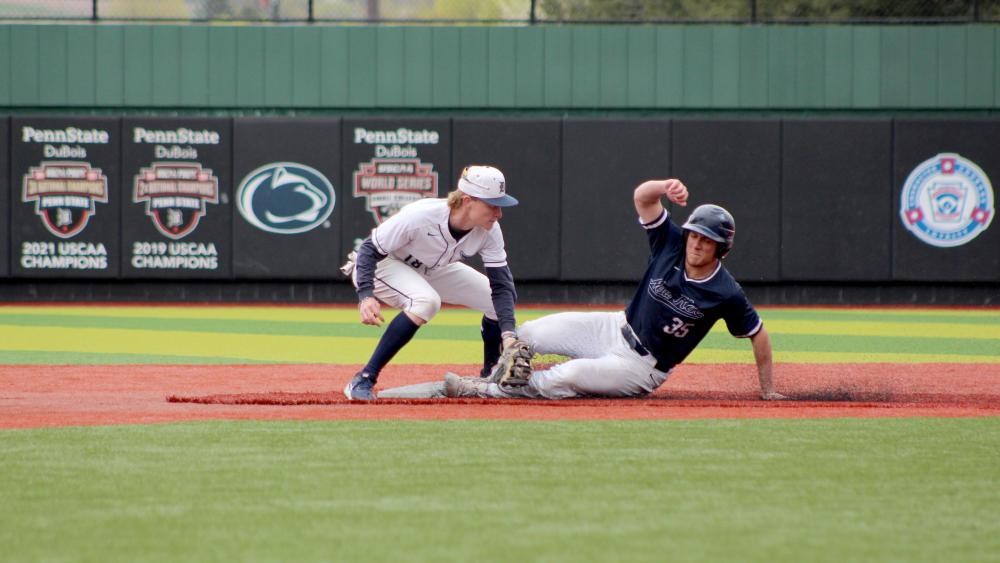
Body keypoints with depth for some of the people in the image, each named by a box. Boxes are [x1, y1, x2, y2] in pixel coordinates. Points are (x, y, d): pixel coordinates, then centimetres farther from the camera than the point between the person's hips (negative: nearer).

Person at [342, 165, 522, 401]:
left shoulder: (489, 232, -21)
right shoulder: (420, 216, -37)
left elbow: (501, 285, -19)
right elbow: (370, 249, -29)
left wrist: (508, 335, -34)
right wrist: (366, 297, -44)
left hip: (431, 271, 6)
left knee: (503, 298, -6)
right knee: (425, 301, -37)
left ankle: (490, 378, 18)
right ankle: (364, 380, -31)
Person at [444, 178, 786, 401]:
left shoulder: (726, 294, -21)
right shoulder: (672, 244, -10)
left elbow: (759, 335, -9)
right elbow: (641, 196, -16)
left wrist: (768, 391, -7)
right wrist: (667, 186, -38)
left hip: (641, 367, -6)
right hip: (617, 329, 6)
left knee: (565, 378, -24)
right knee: (529, 333, -7)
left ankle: (484, 391, -13)